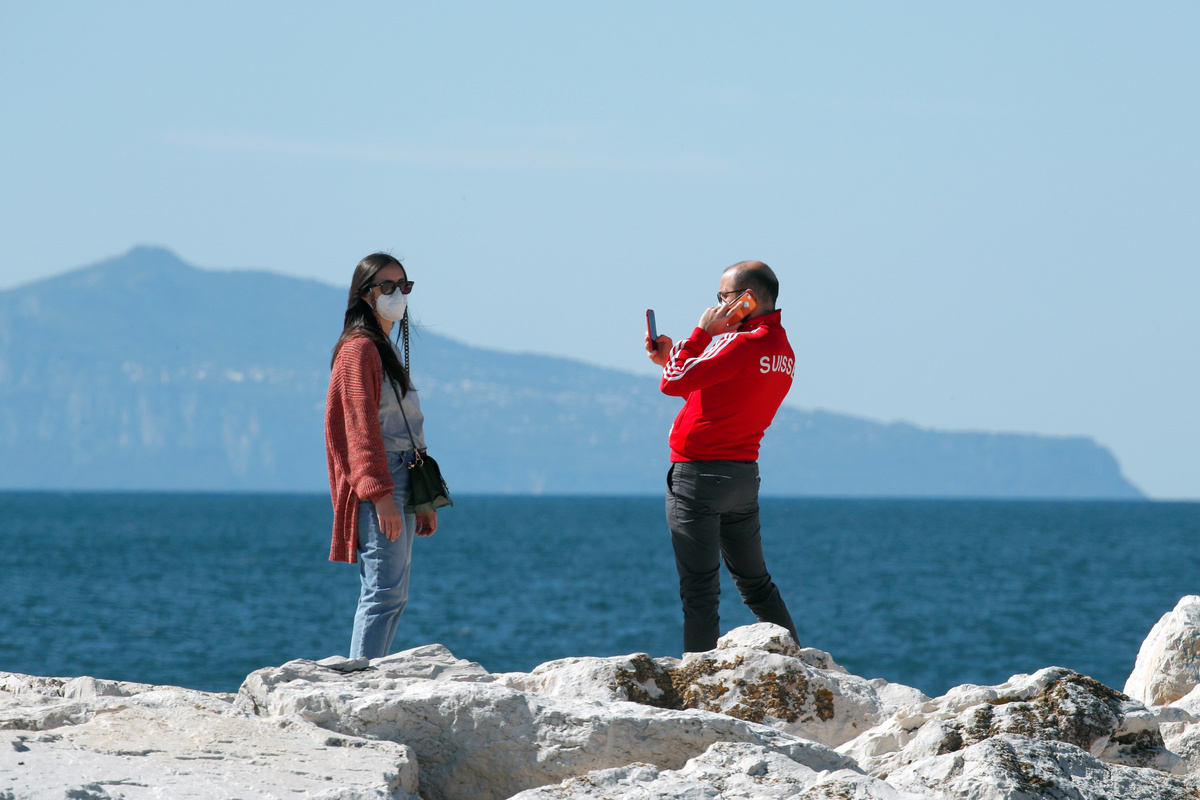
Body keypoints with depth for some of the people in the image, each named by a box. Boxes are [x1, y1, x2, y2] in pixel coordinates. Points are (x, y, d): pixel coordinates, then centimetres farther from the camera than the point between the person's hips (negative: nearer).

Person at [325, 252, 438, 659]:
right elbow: (361, 425, -15)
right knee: (385, 591, -15)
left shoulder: (384, 349, 22)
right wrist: (382, 494, -23)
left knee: (394, 595, 8)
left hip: (399, 482, 10)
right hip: (378, 479, -10)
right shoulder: (359, 348, -7)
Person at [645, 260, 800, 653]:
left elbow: (674, 384, -17)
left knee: (699, 590, -5)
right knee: (756, 583, 18)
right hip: (744, 473, 9)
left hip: (698, 473, -9)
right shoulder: (783, 351, 11)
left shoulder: (740, 344, -18)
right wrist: (671, 357, 14)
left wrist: (701, 332, -8)